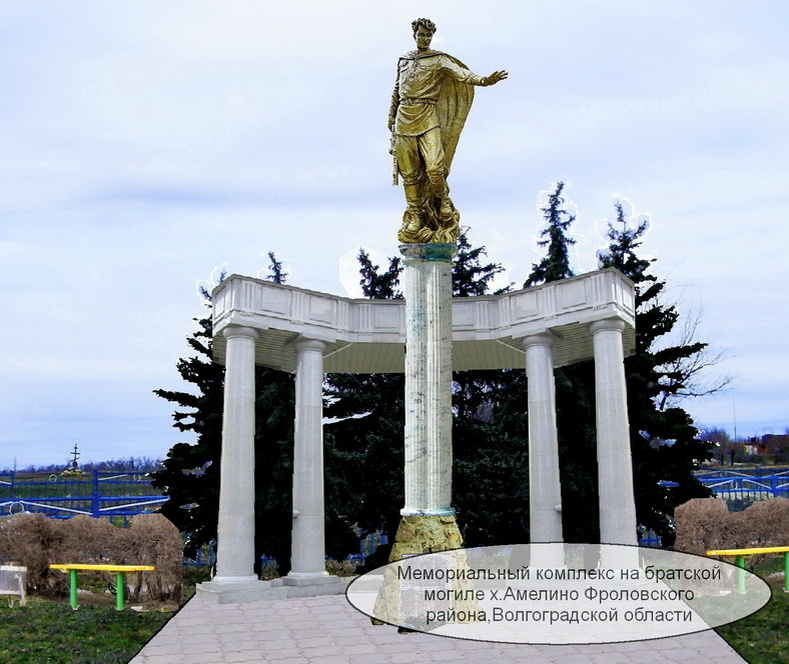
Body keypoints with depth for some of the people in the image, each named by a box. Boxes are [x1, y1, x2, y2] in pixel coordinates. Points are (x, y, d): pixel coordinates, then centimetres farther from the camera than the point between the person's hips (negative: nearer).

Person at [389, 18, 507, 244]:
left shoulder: (438, 60, 4)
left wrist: (483, 80, -28)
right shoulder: (403, 60, 17)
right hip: (404, 119, 4)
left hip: (427, 118, -3)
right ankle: (414, 216, 10)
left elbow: (460, 73, -11)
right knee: (409, 172, 2)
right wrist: (391, 116, 24)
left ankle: (443, 202, 11)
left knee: (434, 167, -17)